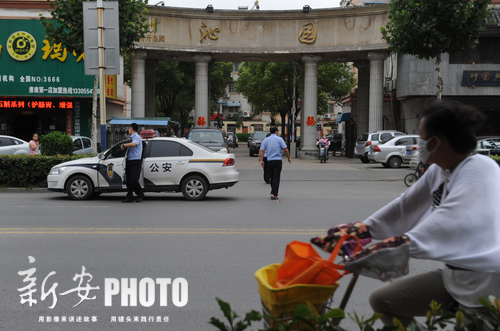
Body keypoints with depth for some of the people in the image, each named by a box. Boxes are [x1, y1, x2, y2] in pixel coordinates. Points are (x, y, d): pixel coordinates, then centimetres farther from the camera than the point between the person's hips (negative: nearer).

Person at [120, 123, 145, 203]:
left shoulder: (137, 137, -10)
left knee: (133, 180, -12)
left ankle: (140, 195, 4)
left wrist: (123, 145, -23)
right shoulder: (132, 138, 21)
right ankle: (129, 197, 10)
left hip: (136, 161, -9)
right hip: (130, 161, 9)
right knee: (129, 180, 6)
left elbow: (133, 144, -32)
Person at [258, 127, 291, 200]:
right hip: (278, 160, -3)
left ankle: (273, 192, 22)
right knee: (276, 178, -4)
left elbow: (262, 150, -1)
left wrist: (261, 160, -1)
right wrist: (289, 158, 4)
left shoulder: (266, 140, 7)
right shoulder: (279, 139, -2)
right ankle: (274, 194, -13)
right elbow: (285, 149, -7)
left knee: (272, 177, 14)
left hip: (269, 161, 3)